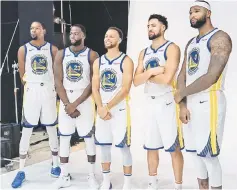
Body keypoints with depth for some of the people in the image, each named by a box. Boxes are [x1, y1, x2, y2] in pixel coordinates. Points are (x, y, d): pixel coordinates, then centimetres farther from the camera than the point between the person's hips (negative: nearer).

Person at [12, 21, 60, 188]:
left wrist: (52, 87, 1)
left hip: (49, 91, 1)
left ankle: (55, 165, 22)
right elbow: (22, 75, 6)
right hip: (31, 92, 0)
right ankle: (21, 171, 9)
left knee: (52, 129, 9)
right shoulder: (23, 49, 4)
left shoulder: (53, 49, 4)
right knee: (26, 131, 0)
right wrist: (32, 85, 5)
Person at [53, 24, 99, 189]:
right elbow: (58, 82, 2)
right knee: (64, 137, 5)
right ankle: (64, 175, 16)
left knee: (89, 137, 0)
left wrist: (76, 103, -13)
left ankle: (92, 175, 13)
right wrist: (67, 104, -8)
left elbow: (93, 83, -8)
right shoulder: (61, 54, 6)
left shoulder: (92, 55, -3)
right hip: (65, 100, 3)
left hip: (85, 100, -3)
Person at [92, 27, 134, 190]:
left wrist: (108, 107, -17)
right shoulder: (98, 62, 10)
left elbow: (125, 89, -14)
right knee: (104, 145, 9)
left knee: (124, 146, -2)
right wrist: (101, 108, -10)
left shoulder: (126, 61, -5)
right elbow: (95, 88, 5)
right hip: (102, 109, 5)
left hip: (120, 108, -5)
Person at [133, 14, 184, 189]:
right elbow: (136, 81, 3)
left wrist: (147, 74, -6)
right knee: (151, 147, 14)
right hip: (150, 103, 7)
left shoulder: (172, 48, -8)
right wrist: (152, 71, -13)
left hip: (168, 102, -6)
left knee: (174, 148, 1)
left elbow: (166, 78, -21)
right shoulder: (144, 53, 12)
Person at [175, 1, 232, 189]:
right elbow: (182, 75, 12)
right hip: (190, 104, 8)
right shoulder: (191, 43, 18)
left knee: (208, 154, -3)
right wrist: (183, 104, -2)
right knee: (196, 152, 13)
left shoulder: (220, 38, -8)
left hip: (209, 102, -8)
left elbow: (212, 77, -20)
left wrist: (181, 94, -10)